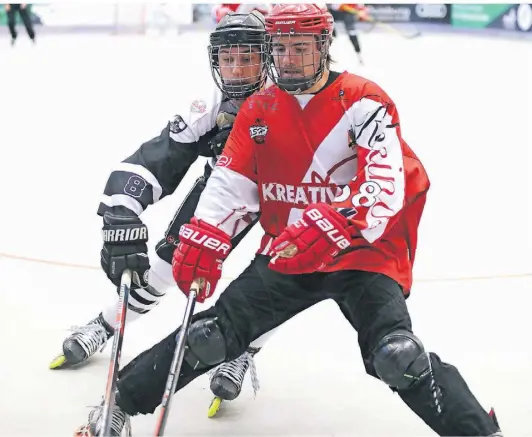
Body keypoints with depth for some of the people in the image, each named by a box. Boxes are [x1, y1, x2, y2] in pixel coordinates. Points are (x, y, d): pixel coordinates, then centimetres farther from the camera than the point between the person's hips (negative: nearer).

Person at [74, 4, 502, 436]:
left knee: (397, 357, -25)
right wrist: (202, 239, -16)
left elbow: (386, 187, -24)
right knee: (214, 332, -3)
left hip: (365, 254, -4)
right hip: (286, 252, 5)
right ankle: (121, 402, 7)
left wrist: (334, 228, -40)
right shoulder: (258, 110, 4)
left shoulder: (364, 103, -12)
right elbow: (230, 182, 1)